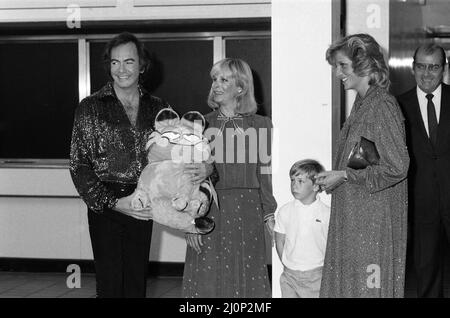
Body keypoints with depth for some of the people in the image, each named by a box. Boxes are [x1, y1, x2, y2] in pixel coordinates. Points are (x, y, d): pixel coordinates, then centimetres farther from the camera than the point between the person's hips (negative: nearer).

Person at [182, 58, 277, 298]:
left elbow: (265, 172, 6)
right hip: (209, 211, 0)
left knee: (247, 280, 4)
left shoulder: (260, 125, 5)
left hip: (247, 212, 0)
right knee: (208, 282, 2)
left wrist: (270, 213, 0)